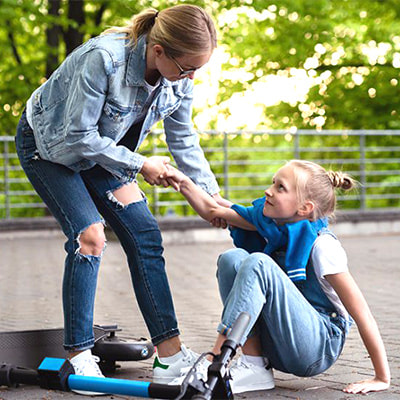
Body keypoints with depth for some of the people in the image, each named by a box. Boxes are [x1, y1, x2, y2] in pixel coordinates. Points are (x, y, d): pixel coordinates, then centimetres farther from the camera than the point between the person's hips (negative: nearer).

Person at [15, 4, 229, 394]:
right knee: (89, 235, -21)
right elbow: (78, 137, -30)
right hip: (48, 144, -6)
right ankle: (79, 358, -11)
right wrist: (140, 165, -24)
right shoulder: (103, 59, -38)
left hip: (100, 148, 6)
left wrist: (212, 194, -5)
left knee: (144, 234, -6)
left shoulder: (178, 78, -17)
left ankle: (170, 357, -5)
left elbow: (183, 140, -1)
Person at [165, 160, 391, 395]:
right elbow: (213, 212, 10)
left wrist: (383, 378, -18)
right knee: (232, 258, -12)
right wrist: (184, 183, -8)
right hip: (277, 347, 7)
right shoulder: (271, 221, 2)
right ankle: (254, 367, -14)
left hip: (318, 348, -7)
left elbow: (360, 311, -18)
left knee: (258, 263, -26)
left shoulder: (322, 245, -17)